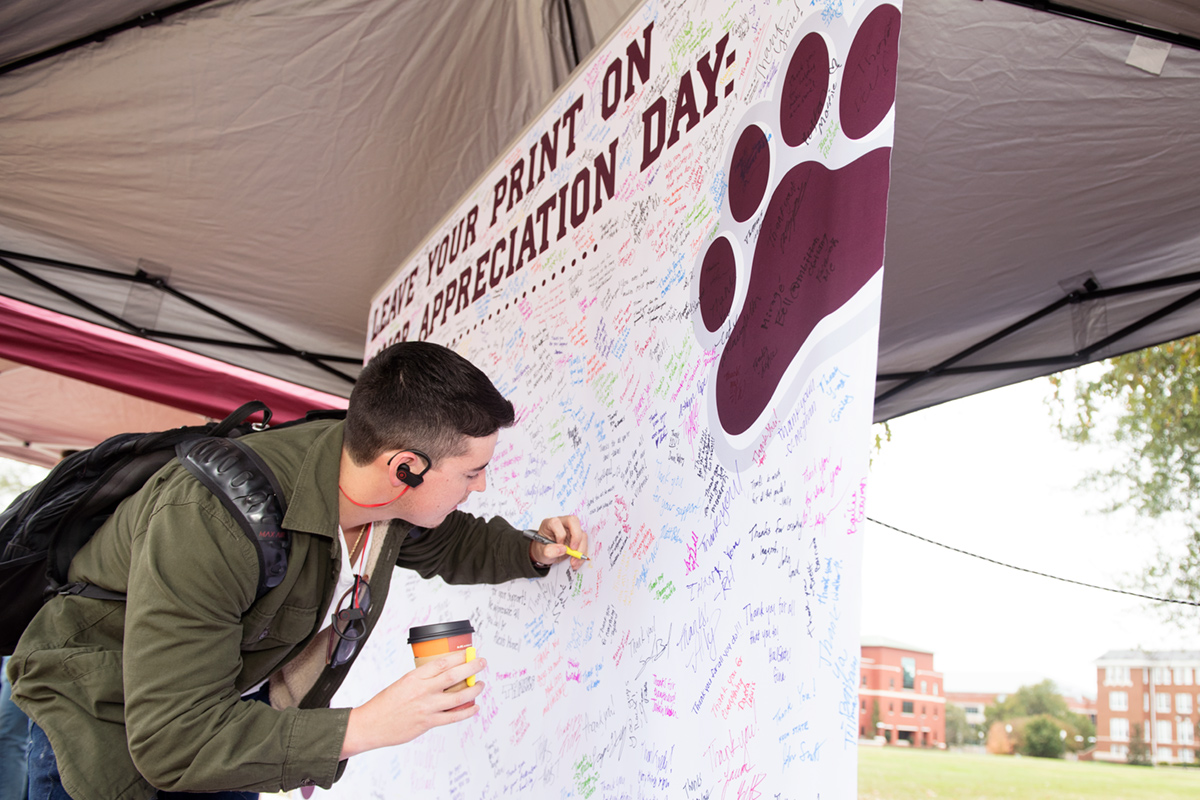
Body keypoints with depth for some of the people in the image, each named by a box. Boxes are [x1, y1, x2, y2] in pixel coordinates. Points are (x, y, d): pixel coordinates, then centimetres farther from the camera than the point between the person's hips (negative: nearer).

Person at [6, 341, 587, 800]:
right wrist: (362, 728, -42)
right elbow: (172, 739, -39)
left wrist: (531, 552, -10)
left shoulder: (395, 497, -17)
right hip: (106, 717, -6)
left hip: (238, 702, 6)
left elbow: (449, 542, 9)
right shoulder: (209, 519, -40)